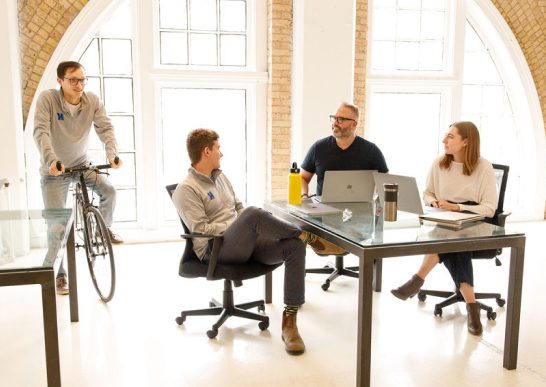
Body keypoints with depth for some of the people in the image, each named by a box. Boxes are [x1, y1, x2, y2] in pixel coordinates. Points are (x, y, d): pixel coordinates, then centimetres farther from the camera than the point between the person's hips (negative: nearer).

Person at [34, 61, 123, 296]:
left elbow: (105, 128, -19)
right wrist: (51, 160, -45)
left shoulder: (93, 101, -12)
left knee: (109, 191, -17)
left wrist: (112, 154, -37)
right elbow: (41, 132, -30)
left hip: (82, 163, 3)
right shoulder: (47, 99, -21)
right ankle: (60, 274, 12)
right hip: (55, 169, -3)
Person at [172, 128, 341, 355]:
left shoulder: (220, 177, 21)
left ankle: (289, 321, -20)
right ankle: (309, 236, -13)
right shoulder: (186, 190, -4)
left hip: (244, 244, 8)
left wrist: (251, 228, 4)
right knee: (254, 213, -36)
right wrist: (238, 227, -14)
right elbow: (201, 229, -13)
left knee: (294, 246, -20)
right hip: (215, 249, -7)